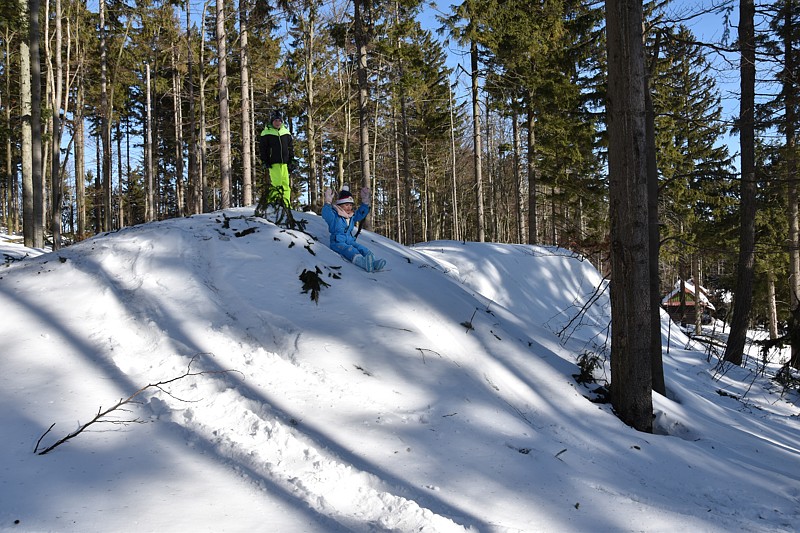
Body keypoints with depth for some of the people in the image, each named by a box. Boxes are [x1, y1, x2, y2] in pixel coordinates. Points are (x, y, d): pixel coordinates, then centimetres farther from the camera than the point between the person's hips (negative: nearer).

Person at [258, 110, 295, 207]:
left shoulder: (286, 133, 15)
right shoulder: (266, 133, 3)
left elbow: (291, 148, 19)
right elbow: (262, 149, 3)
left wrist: (291, 161, 12)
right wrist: (265, 162, -5)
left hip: (285, 163, 4)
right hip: (273, 163, -4)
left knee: (286, 184, 0)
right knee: (276, 183, -14)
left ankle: (286, 204, 2)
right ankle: (273, 202, -11)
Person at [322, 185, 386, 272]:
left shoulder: (352, 216, 18)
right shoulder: (334, 216, -4)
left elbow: (362, 212, 27)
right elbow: (326, 214, -23)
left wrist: (365, 201, 15)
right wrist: (328, 203, -35)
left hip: (350, 241, 7)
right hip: (338, 243, -7)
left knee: (363, 249, -22)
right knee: (352, 251, -36)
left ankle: (373, 263, -50)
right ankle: (364, 262, -67)